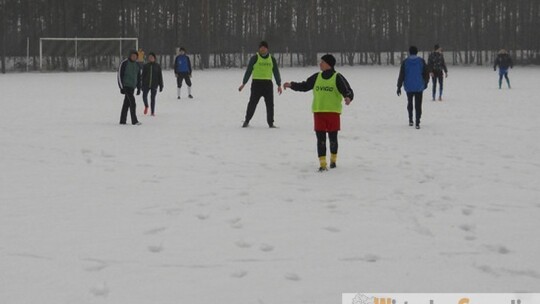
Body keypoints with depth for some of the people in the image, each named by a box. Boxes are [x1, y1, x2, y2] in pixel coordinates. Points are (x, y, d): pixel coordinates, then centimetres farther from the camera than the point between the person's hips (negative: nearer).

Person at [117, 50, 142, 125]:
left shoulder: (137, 65, 12)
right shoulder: (124, 63, -7)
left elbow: (138, 77, 19)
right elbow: (119, 75, -8)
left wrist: (139, 88, 14)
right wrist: (121, 87, -13)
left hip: (132, 87, 7)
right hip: (125, 85, -7)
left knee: (127, 103, 8)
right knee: (132, 102, -15)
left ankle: (122, 120, 13)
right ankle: (134, 121, -15)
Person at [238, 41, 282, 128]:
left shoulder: (272, 59, 10)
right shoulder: (255, 58, 0)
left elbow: (276, 72, 13)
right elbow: (248, 71, 1)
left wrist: (279, 85, 8)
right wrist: (243, 83, -2)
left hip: (268, 84, 3)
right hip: (256, 83, -3)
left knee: (270, 104, 2)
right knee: (252, 103, -3)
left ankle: (271, 123, 9)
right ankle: (246, 121, 9)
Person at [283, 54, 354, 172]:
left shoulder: (337, 78, -3)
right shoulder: (316, 77, 10)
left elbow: (348, 91, -8)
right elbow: (304, 86, 20)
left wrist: (348, 98, -30)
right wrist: (291, 85, 10)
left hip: (333, 112, -3)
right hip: (318, 112, 3)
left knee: (333, 138, 6)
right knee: (320, 139, -3)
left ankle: (333, 160, 27)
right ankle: (322, 163, -3)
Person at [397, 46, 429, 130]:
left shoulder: (405, 62, -4)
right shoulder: (421, 61, -3)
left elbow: (401, 75, -5)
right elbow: (426, 74, 3)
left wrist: (399, 87, 0)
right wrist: (425, 83, 19)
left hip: (409, 87, 0)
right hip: (419, 87, 0)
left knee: (410, 102, 21)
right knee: (418, 105, 3)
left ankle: (410, 120, 17)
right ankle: (417, 123, -4)